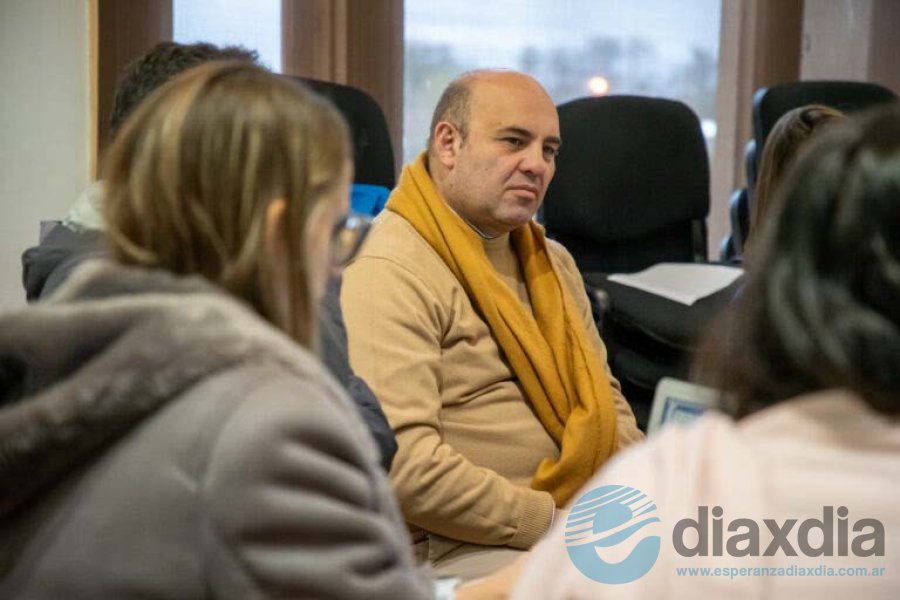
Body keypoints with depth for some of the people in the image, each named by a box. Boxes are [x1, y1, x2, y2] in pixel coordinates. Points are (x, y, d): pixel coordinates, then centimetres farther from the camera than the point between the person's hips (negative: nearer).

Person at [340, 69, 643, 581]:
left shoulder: (552, 262, 18)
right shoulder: (389, 274, -13)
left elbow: (605, 396, 22)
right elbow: (402, 461, -22)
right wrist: (554, 524, -18)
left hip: (582, 522, 9)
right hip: (456, 548, -8)